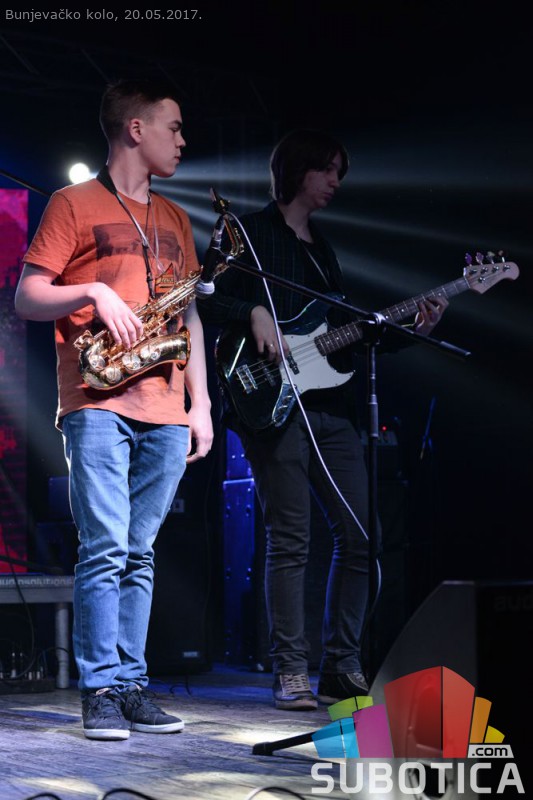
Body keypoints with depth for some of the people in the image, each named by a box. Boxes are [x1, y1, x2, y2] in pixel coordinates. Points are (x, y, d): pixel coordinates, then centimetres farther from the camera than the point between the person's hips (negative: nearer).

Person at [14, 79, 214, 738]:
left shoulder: (174, 218, 21)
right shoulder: (74, 205, 4)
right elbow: (25, 299, 0)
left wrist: (201, 402, 13)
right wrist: (93, 293, -16)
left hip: (166, 412, 5)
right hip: (98, 405, -5)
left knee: (138, 555, 6)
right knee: (104, 550, -10)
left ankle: (130, 686, 9)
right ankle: (100, 691, -6)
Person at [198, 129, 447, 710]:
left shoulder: (322, 248, 23)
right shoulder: (248, 234, 2)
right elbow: (202, 298, -8)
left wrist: (412, 329, 11)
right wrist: (254, 312, -21)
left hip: (330, 408, 7)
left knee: (361, 536, 1)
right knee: (290, 541, -9)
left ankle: (341, 668, 10)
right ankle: (290, 674, -5)